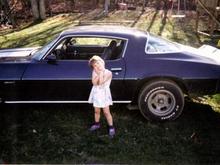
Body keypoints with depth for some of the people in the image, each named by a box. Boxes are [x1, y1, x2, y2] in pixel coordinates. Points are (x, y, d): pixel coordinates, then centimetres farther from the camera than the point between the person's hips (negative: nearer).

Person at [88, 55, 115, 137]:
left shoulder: (108, 73, -15)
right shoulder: (94, 72, -3)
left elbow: (101, 82, -25)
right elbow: (94, 82, -16)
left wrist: (101, 72, -21)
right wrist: (98, 74, -21)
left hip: (104, 94, -4)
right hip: (96, 94, 4)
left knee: (106, 112, 0)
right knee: (96, 111, 17)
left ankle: (111, 127, 14)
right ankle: (97, 124, 38)